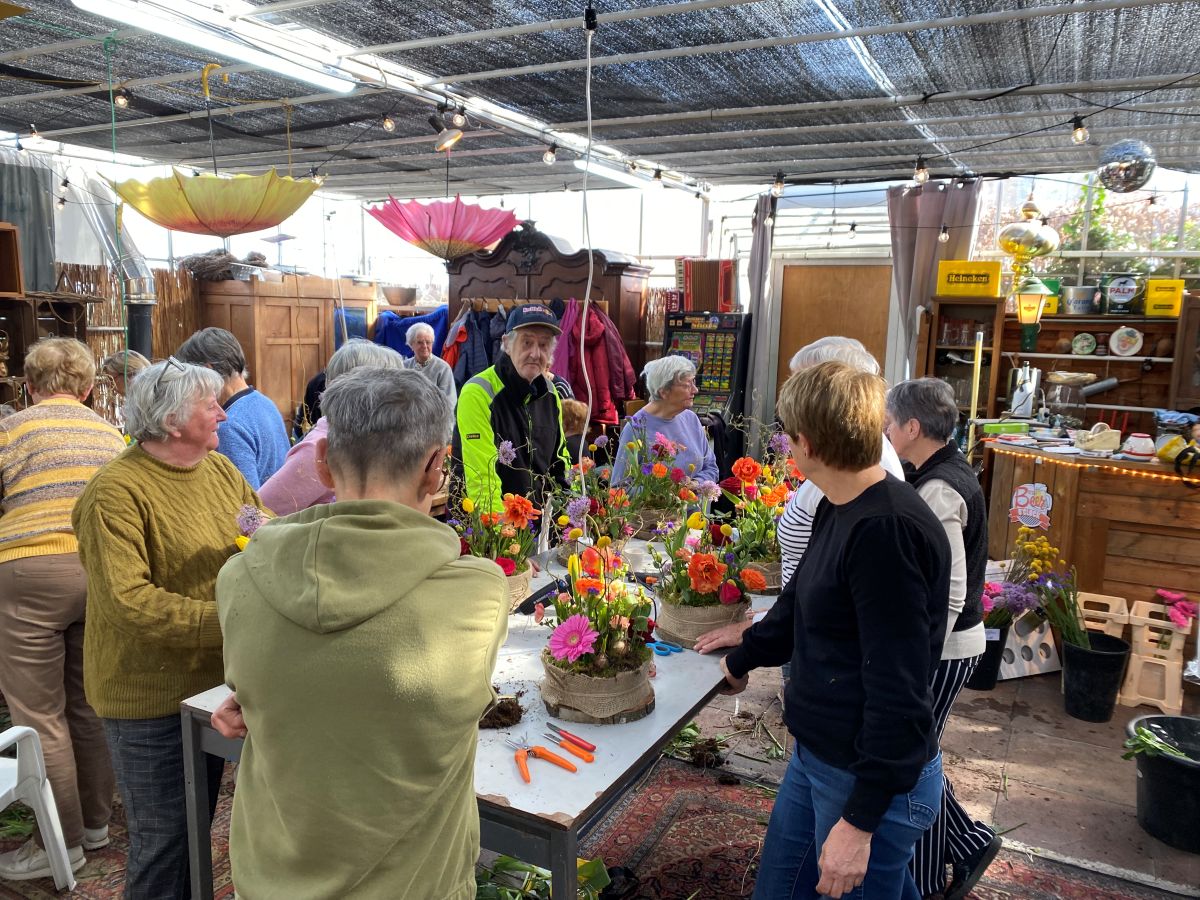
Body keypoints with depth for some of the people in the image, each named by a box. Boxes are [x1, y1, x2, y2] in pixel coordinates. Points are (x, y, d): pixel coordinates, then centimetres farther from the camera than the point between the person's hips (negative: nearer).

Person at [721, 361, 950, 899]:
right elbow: (799, 605, 20)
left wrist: (859, 821, -22)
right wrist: (741, 661, 33)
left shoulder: (888, 531, -26)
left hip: (874, 780, -9)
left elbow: (898, 689, -26)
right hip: (816, 755, 9)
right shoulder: (836, 511, 4)